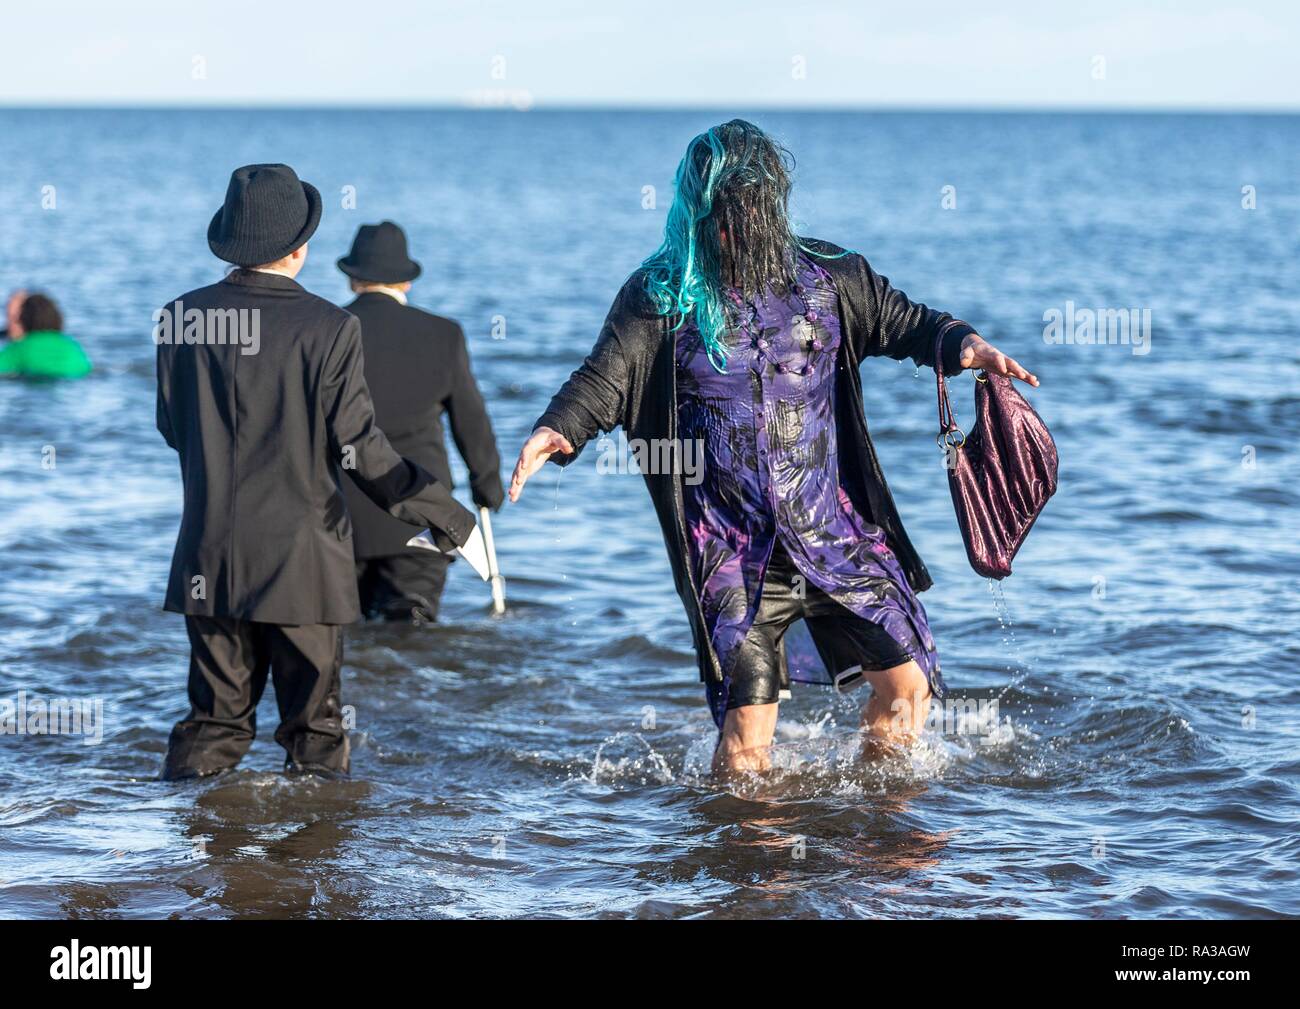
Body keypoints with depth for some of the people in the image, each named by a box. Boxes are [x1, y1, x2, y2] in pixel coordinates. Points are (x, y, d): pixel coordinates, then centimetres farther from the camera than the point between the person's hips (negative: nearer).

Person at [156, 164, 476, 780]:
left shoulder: (181, 319, -2)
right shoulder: (329, 329, -12)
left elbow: (171, 428, 8)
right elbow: (357, 448, -11)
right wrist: (441, 513, 0)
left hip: (210, 560, 3)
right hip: (301, 562, -3)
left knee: (215, 717, 13)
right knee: (313, 723, 7)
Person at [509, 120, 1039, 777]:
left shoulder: (825, 275, 5)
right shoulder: (661, 296, -3)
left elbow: (901, 322, 16)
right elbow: (604, 380, -9)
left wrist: (964, 344, -4)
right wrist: (556, 430, -29)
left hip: (837, 531, 3)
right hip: (732, 546, -3)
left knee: (908, 683, 2)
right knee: (746, 734, -9)